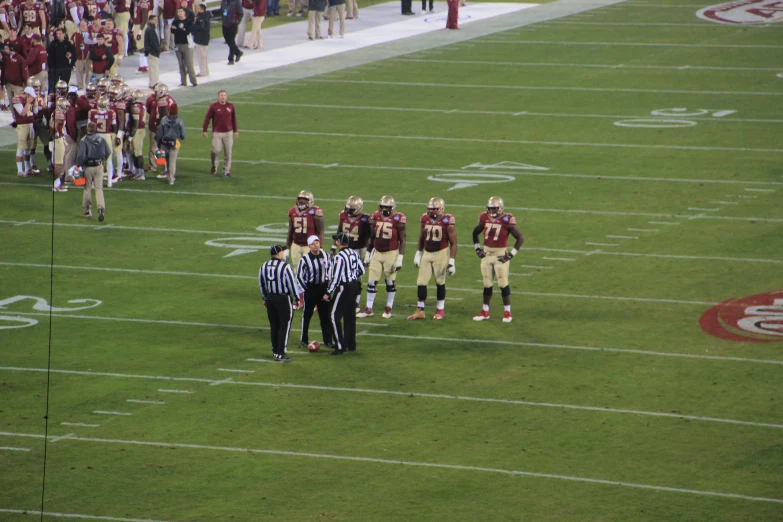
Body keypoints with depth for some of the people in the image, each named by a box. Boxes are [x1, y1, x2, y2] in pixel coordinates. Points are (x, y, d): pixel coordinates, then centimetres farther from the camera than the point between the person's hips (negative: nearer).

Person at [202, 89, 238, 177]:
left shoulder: (230, 106, 6)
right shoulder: (213, 106, -3)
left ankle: (226, 171, 11)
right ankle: (214, 166, 18)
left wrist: (235, 130, 18)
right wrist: (205, 130, -2)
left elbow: (234, 119, 16)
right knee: (216, 150, -9)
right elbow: (207, 118, 1)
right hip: (217, 133, -3)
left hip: (228, 133, 3)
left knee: (228, 152, 3)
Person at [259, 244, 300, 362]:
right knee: (284, 326, 2)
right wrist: (297, 299, -1)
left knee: (274, 326, 15)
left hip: (270, 298, 6)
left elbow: (261, 284, 14)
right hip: (284, 299, -6)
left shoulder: (264, 267, 4)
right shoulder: (285, 266, -16)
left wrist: (265, 298, 25)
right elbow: (292, 283, -12)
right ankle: (280, 354, 1)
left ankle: (275, 352, 22)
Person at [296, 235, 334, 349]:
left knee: (326, 314, 5)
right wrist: (306, 289, -7)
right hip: (310, 288, -4)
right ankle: (303, 339, 17)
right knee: (307, 314, 6)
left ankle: (328, 340, 12)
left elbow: (330, 268, 18)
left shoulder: (325, 255, 1)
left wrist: (328, 282, 11)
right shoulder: (305, 259, -13)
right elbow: (299, 276, -7)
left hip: (323, 287, 4)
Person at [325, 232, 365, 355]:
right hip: (354, 287, 8)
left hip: (344, 288, -8)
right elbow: (361, 271, 13)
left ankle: (340, 347, -8)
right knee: (350, 316, 18)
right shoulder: (354, 254, 5)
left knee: (335, 317, -4)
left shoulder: (339, 257, -19)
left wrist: (328, 292, -14)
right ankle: (351, 345, 25)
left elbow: (336, 277, -21)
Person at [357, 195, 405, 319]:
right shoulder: (375, 217, 4)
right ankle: (369, 309, 10)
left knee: (390, 282, 5)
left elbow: (402, 240, -7)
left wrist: (400, 258, -11)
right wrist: (367, 254, 13)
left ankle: (389, 308, 17)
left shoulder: (397, 219, -10)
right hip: (377, 253, 4)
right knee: (372, 281, 3)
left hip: (391, 253, -4)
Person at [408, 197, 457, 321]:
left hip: (441, 254, -4)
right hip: (427, 254, 4)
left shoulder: (447, 221, -13)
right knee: (421, 283, 2)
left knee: (440, 282, 6)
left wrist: (451, 261, -12)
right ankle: (420, 311, 11)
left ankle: (440, 309, 21)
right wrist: (418, 254, 18)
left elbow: (453, 243, -9)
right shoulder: (425, 219, 1)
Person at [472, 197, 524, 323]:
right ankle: (485, 312, 21)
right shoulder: (485, 219, 2)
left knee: (503, 284, -3)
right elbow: (475, 233, 20)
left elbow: (520, 238, -9)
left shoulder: (506, 220, -12)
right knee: (487, 284, 11)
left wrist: (511, 254, -11)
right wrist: (477, 248, 11)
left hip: (500, 255, -5)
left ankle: (507, 312, 7)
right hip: (486, 254, 5)